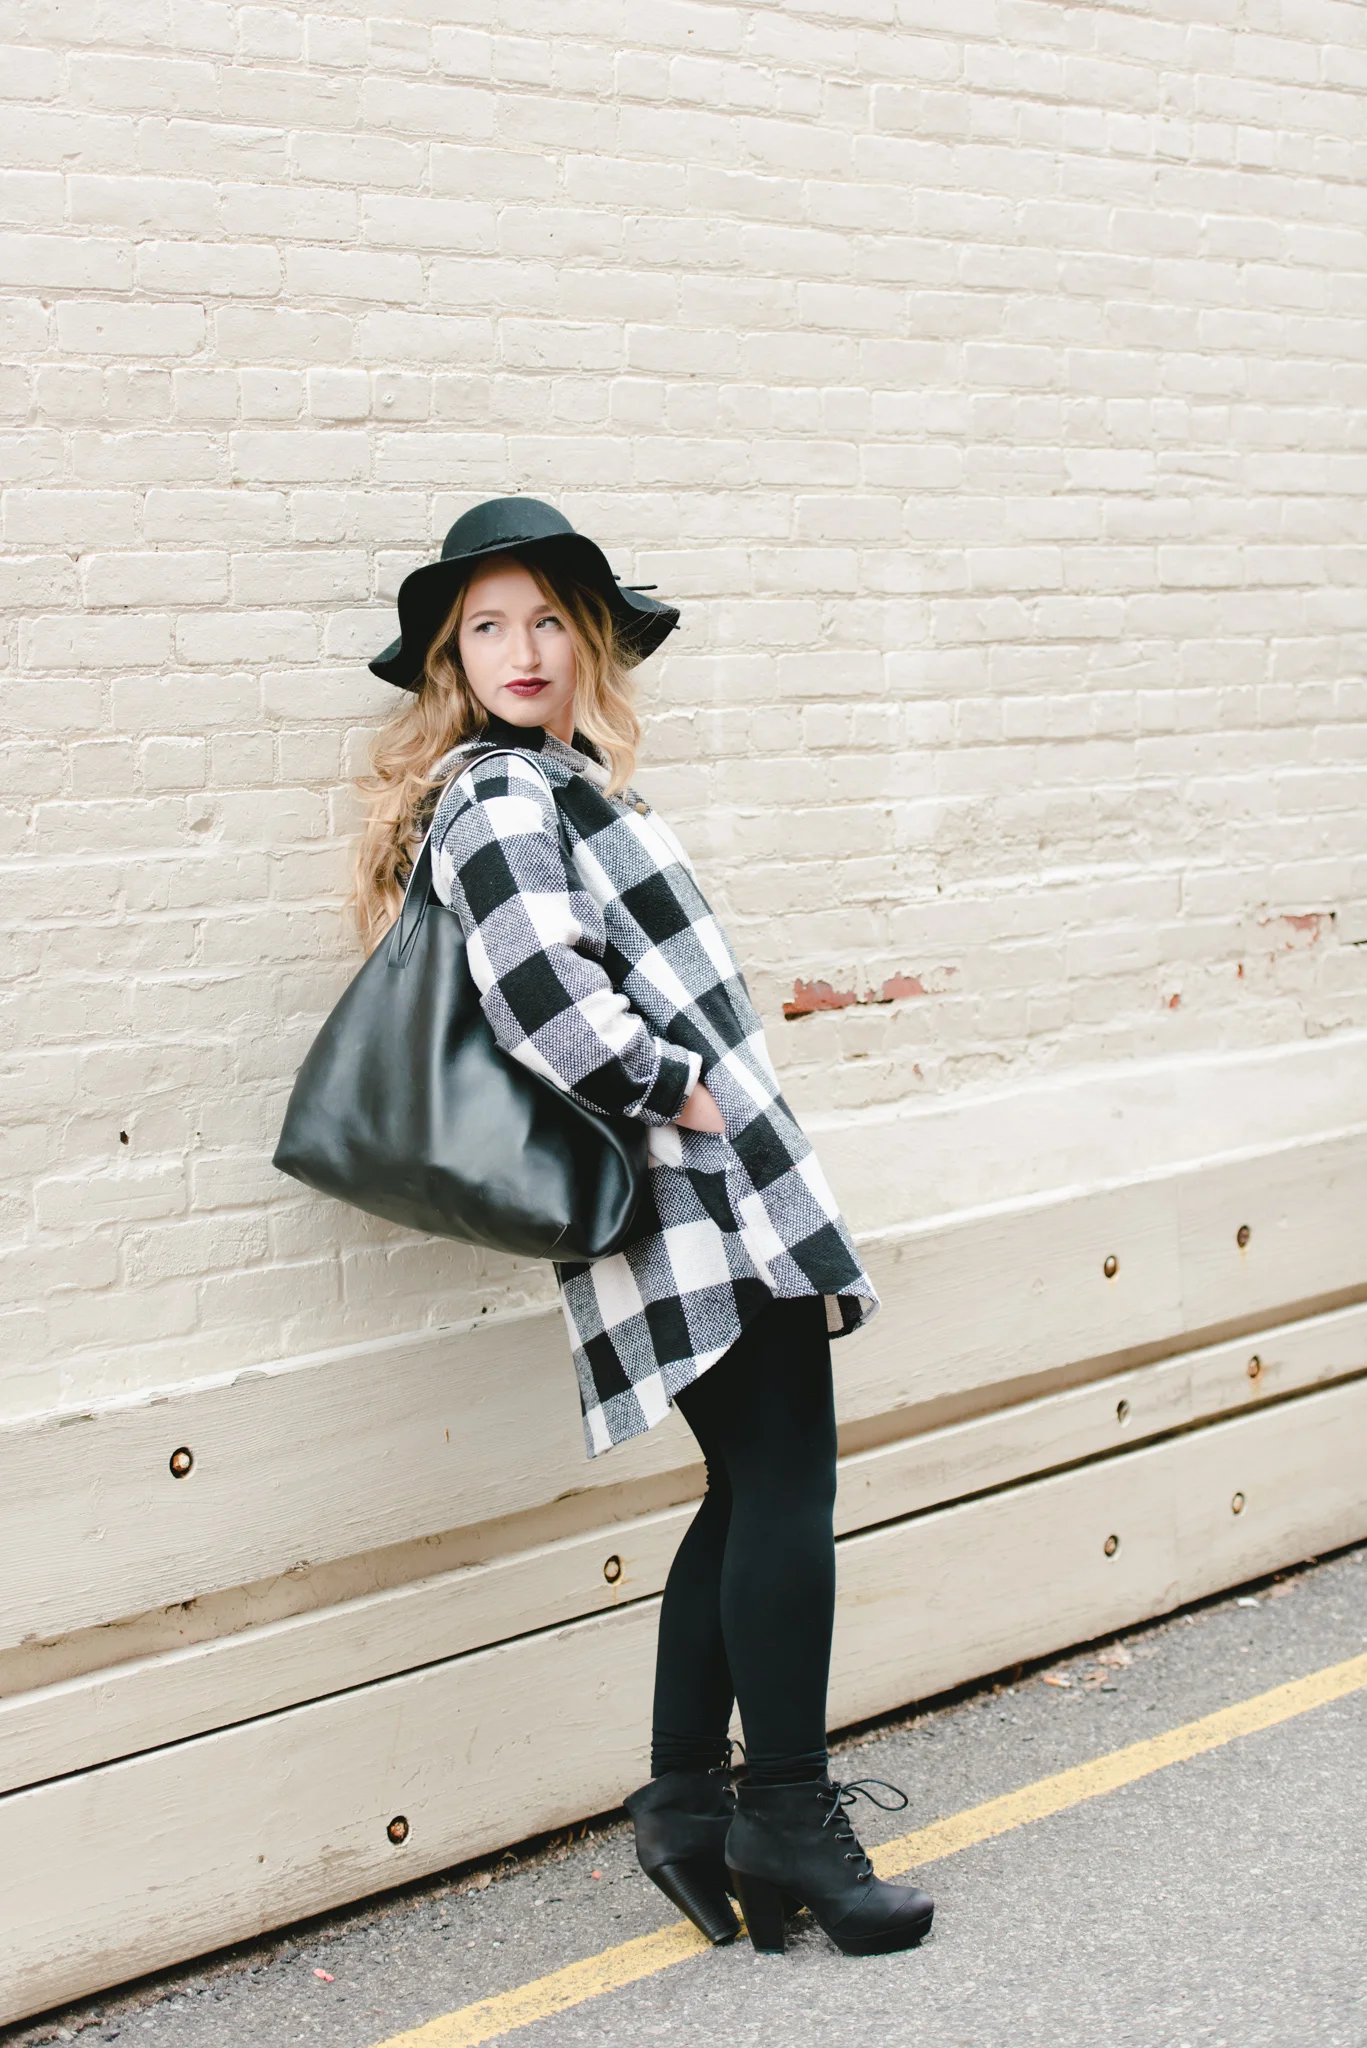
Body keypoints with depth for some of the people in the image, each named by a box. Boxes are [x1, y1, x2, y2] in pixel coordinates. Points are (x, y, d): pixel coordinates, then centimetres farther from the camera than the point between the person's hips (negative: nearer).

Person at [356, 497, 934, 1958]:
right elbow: (546, 1002, -25)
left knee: (754, 1493, 13)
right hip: (696, 1201, -10)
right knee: (785, 1485, -4)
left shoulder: (560, 781, 19)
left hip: (710, 1194, 10)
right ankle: (788, 1820, 7)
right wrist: (681, 1094, -14)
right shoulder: (500, 798, -11)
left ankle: (689, 1807, 21)